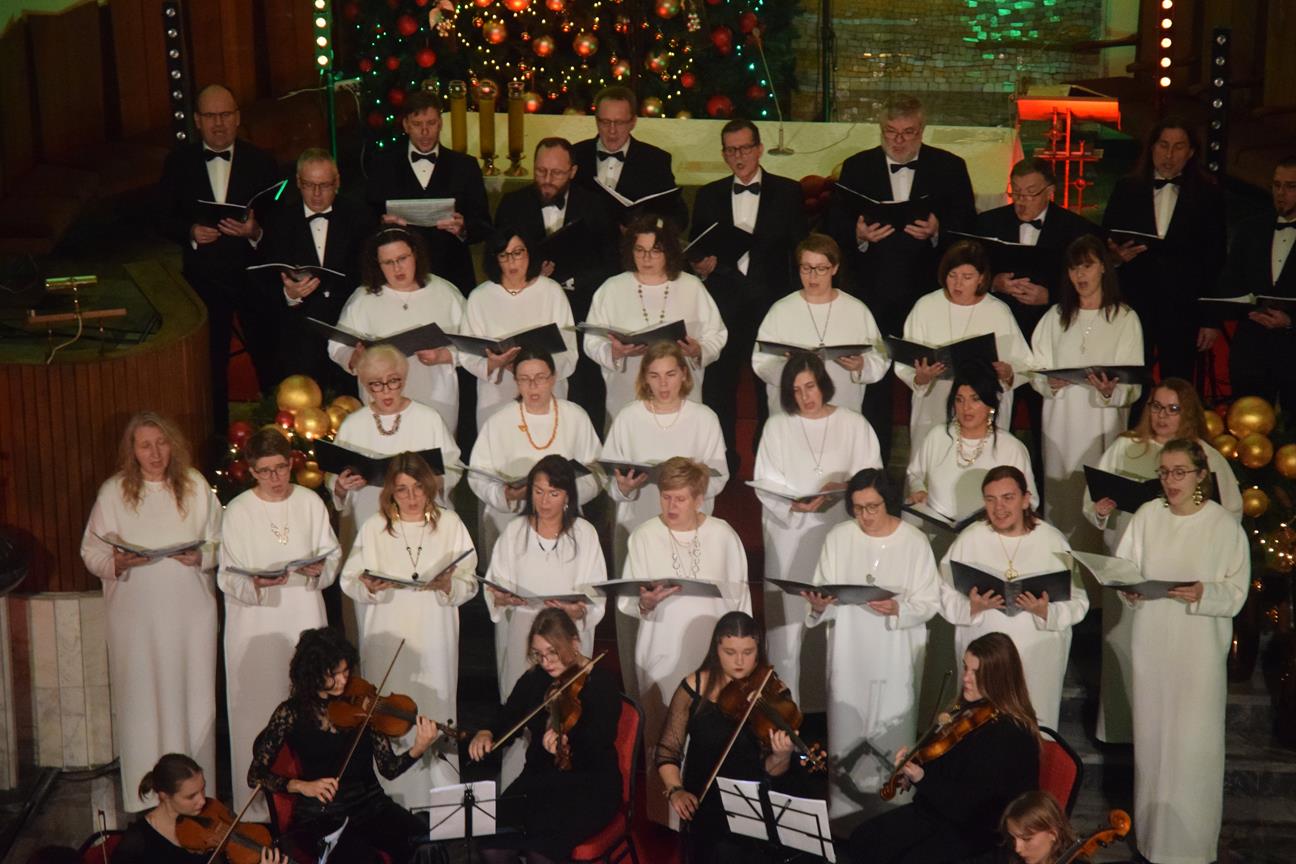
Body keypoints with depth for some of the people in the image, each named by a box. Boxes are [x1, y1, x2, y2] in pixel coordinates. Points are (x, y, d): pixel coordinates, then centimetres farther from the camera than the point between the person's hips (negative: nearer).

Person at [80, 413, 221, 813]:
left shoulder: (195, 485, 2)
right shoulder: (113, 491, 0)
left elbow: (221, 543, 7)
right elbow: (91, 552, 2)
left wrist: (201, 557, -13)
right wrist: (117, 562, -18)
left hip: (190, 613, 1)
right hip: (136, 616, -1)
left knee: (193, 697, 6)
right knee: (141, 701, 2)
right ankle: (146, 800, 12)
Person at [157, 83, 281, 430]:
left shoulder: (261, 161, 0)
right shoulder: (178, 162, 3)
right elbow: (165, 219, 4)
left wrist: (256, 231, -21)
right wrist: (191, 232, -16)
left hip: (254, 275, -1)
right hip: (204, 280, 1)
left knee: (269, 357, 5)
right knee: (210, 364, 9)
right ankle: (217, 436, 21)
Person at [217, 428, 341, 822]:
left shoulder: (310, 502, 3)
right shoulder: (237, 512, -3)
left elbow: (332, 553, 9)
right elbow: (228, 578, -4)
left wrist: (320, 568, -13)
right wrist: (255, 584, -24)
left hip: (304, 618, 2)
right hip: (256, 624, -2)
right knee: (257, 708, 0)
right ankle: (258, 801, 9)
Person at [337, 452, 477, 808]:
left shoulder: (450, 524, 5)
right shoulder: (374, 528, 4)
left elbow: (469, 583, 3)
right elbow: (349, 581, 3)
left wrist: (448, 585, -18)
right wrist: (367, 586, -18)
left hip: (434, 641, 0)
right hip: (387, 641, 0)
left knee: (435, 713, 1)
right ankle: (392, 798, 10)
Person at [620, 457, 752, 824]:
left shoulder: (723, 535, 1)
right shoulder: (645, 536, -2)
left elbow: (740, 598, 8)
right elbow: (627, 602, -1)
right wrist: (645, 603, -23)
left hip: (712, 655, 0)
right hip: (661, 656, 0)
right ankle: (659, 819, 16)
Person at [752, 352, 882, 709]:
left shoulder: (853, 424, 5)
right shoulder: (776, 426, 4)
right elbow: (764, 482, -1)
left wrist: (844, 486, -19)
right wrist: (794, 504, -19)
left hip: (839, 534, 0)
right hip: (790, 536, 0)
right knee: (789, 617, -1)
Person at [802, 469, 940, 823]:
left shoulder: (914, 541, -5)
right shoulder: (838, 537, 0)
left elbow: (930, 601, -5)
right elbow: (824, 594, 3)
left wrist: (898, 609, -23)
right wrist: (819, 605, -19)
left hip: (896, 657, -2)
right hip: (849, 654, 2)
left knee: (893, 738, 3)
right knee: (846, 732, 6)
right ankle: (842, 811, 20)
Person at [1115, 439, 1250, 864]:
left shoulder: (1224, 525, -8)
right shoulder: (1147, 515, 0)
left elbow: (1237, 592, -7)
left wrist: (1204, 594, -26)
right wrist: (1128, 590, -15)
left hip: (1199, 647, -3)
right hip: (1152, 642, 3)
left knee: (1193, 744, -1)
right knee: (1151, 735, 13)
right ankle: (1151, 830, 28)